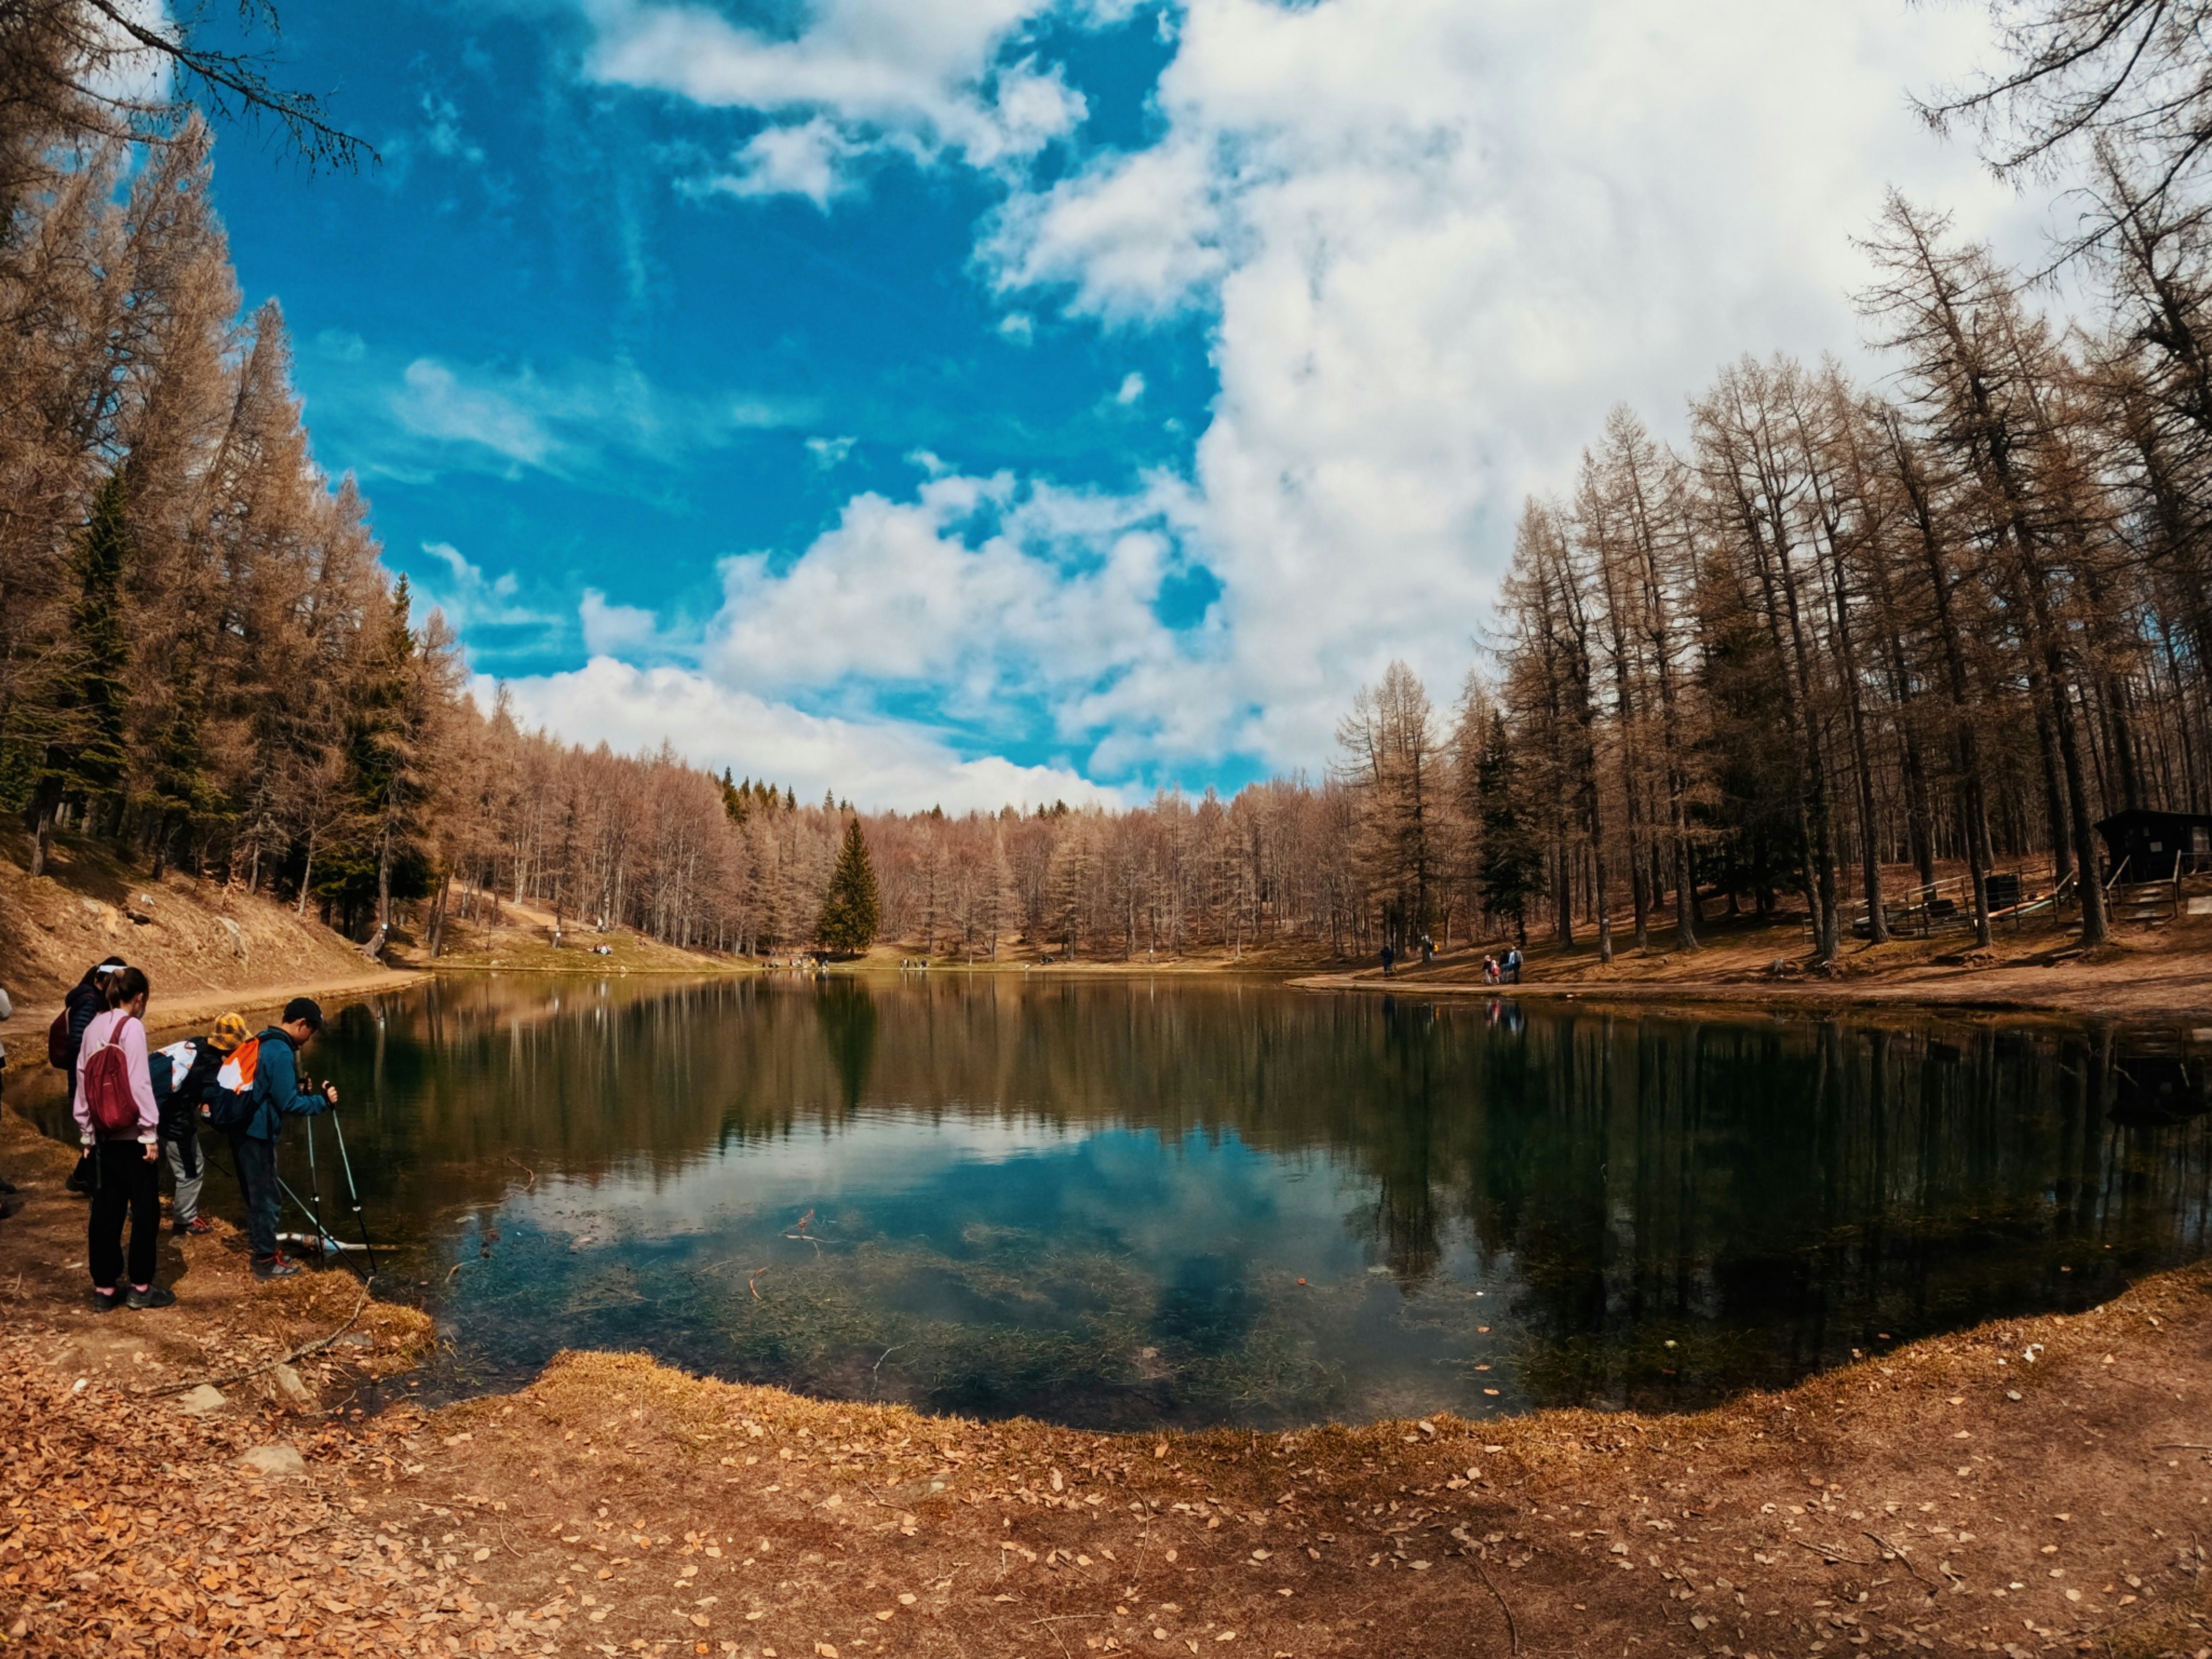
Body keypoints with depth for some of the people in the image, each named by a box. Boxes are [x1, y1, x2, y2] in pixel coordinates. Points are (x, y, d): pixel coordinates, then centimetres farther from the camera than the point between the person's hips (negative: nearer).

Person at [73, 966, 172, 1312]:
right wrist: (150, 1133, -11)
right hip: (132, 1134, -6)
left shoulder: (92, 1027, 7)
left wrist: (86, 1132, 17)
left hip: (103, 1134, 7)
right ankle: (140, 1287, 10)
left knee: (105, 1211, 11)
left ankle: (104, 1289, 16)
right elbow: (139, 1083, -15)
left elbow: (82, 1081, 10)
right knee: (145, 1208, 4)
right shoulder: (131, 1027, -12)